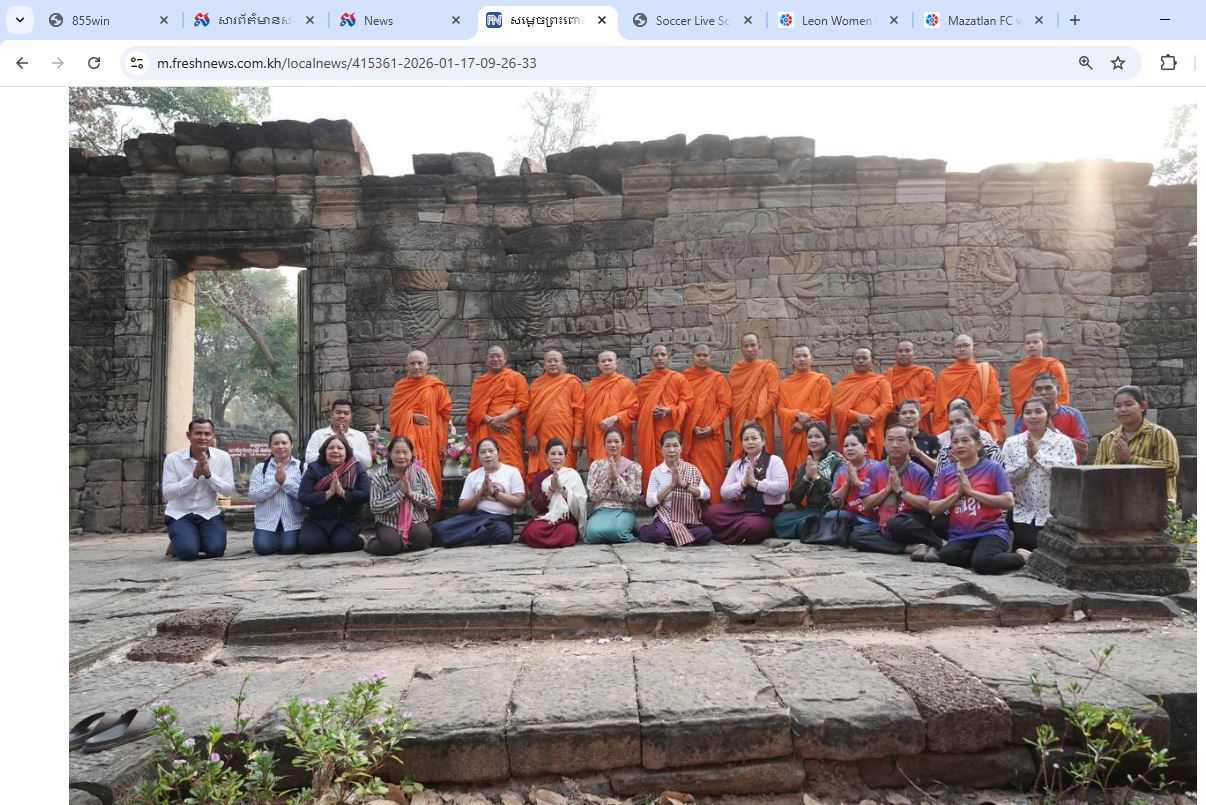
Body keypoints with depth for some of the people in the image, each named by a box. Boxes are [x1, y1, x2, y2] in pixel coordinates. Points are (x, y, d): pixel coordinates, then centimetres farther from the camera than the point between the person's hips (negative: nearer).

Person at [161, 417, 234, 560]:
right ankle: (178, 543, 13)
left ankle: (197, 542, 15)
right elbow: (168, 494, -14)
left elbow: (229, 491, -6)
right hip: (179, 515, -2)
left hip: (209, 515, 2)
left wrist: (209, 474, -22)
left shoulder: (222, 457, -5)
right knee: (188, 551, -24)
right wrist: (194, 475, -24)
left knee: (216, 550, -20)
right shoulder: (173, 458, -9)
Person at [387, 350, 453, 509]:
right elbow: (393, 414, 8)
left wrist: (442, 443, 0)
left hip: (429, 441, -2)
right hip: (407, 440, 2)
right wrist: (411, 416, -11)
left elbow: (445, 413, 4)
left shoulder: (436, 386, 2)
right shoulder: (400, 386, 10)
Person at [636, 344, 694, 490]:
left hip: (670, 429, -2)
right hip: (648, 432, 3)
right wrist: (650, 412, -6)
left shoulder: (678, 378, 5)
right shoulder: (642, 382, 13)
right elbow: (638, 408, 14)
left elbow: (687, 402, 2)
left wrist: (670, 410, -14)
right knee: (650, 464, 0)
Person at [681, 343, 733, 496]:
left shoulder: (718, 378, 5)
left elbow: (725, 405, 0)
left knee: (712, 470, -2)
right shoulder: (684, 377, 7)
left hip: (712, 434, -1)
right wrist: (692, 427, -9)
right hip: (689, 434, 1)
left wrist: (712, 427, -11)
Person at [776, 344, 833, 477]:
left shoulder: (822, 380, 5)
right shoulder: (784, 384, 12)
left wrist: (805, 421, -12)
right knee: (792, 468, -1)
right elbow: (780, 409, 5)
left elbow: (825, 407, -3)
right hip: (791, 434, 2)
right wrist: (797, 414, -14)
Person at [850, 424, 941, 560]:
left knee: (895, 522, -39)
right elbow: (867, 505, 4)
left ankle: (935, 542, -17)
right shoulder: (875, 470, 8)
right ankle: (911, 547, -27)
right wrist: (887, 489, -8)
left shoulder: (920, 472, -2)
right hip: (883, 527, 5)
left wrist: (900, 490, -13)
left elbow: (929, 506, -13)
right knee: (856, 536, -24)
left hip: (912, 524, -5)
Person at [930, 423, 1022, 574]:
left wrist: (971, 491, -11)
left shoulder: (993, 468, 1)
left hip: (991, 532, -3)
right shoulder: (945, 472, 10)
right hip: (959, 537, 3)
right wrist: (958, 493, -8)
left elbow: (1008, 502, -9)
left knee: (982, 563, -32)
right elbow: (933, 509, 6)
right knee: (946, 555, -31)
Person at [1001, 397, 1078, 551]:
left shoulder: (1063, 441, 2)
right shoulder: (1012, 442, 6)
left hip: (1053, 515, -1)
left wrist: (1038, 454, -12)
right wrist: (1027, 457, -13)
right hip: (1022, 514, 1)